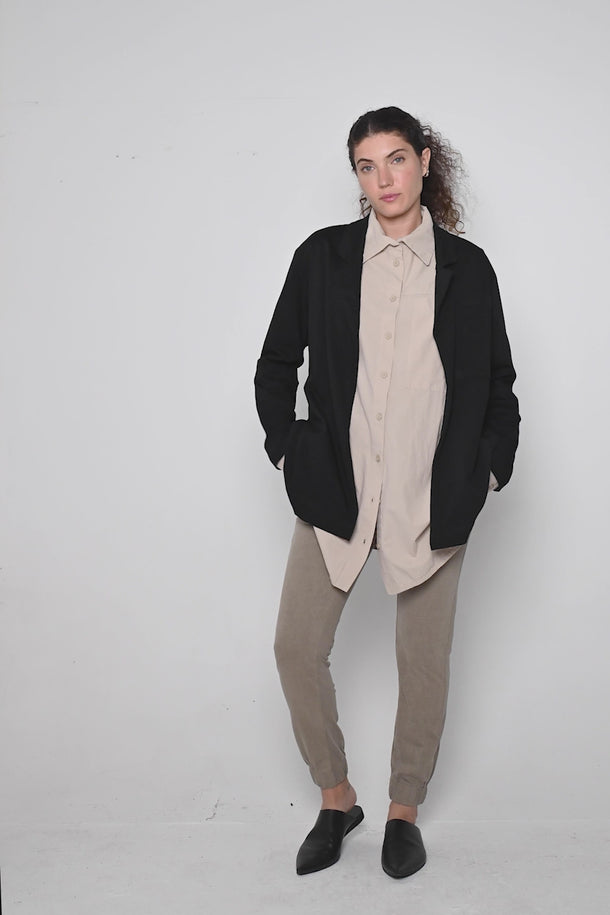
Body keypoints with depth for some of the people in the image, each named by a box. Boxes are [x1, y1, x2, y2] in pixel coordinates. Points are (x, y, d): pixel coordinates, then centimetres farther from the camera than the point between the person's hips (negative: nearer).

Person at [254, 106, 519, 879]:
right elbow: (275, 365, 10)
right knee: (297, 646, -1)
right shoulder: (323, 256, 3)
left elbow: (498, 383, 10)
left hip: (431, 496, 0)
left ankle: (404, 810, 28)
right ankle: (335, 799, 23)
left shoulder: (466, 266, 3)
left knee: (424, 658, 6)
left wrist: (488, 470, 2)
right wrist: (288, 451, 2)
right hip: (336, 489, 1)